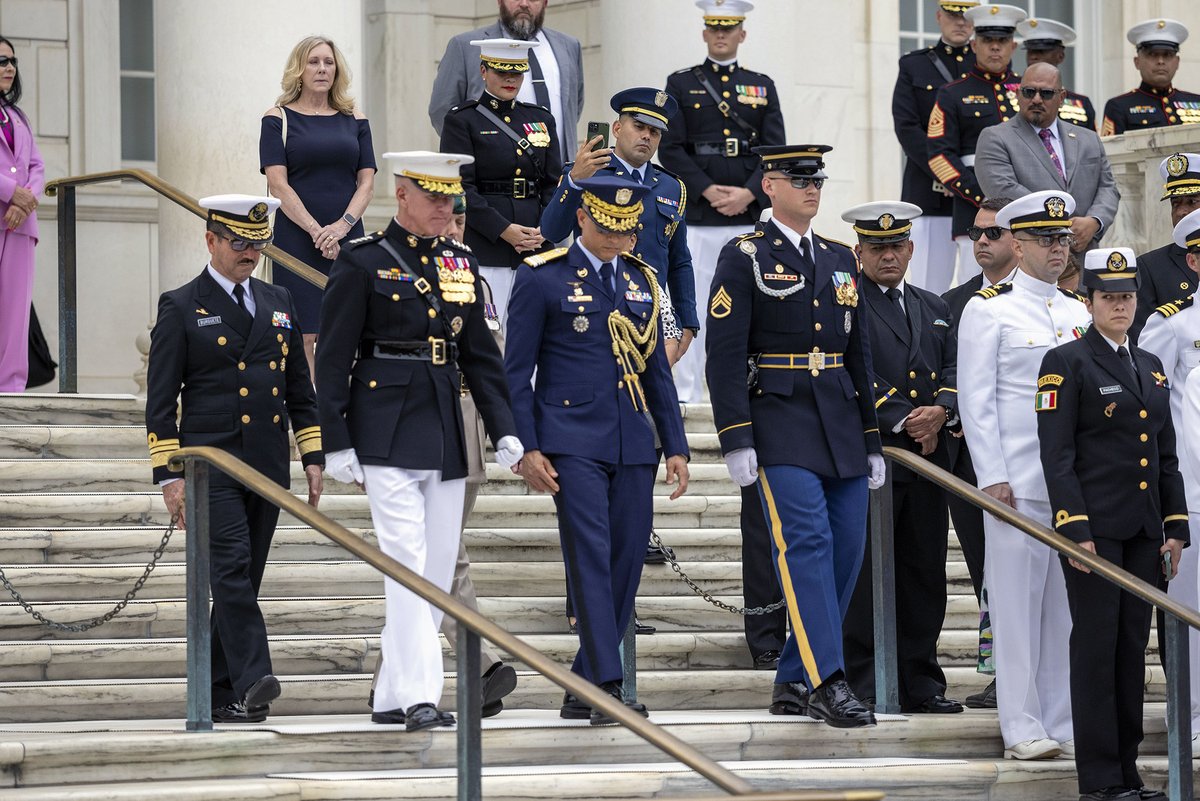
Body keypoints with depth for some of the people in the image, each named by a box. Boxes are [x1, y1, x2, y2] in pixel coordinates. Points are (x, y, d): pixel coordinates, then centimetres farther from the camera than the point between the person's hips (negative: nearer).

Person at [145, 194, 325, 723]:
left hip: (268, 468, 5)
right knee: (231, 567, -18)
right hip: (211, 464, -5)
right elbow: (161, 400, -2)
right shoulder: (181, 308, 0)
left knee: (243, 580, 6)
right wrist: (168, 475, -8)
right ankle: (252, 681, -25)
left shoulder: (278, 304, 15)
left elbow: (300, 389, 20)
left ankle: (219, 695, 12)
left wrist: (313, 457, 12)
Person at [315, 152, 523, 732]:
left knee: (438, 573, 6)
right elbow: (333, 359, -5)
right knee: (408, 566, -14)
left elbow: (480, 355, 16)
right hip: (387, 438, -6)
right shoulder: (363, 264, -4)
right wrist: (337, 444, -9)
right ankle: (419, 697, -17)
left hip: (446, 437, 6)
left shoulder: (460, 263, 12)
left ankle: (391, 697, 15)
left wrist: (504, 431, 6)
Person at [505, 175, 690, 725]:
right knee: (590, 559, -13)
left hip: (633, 446, 6)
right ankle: (606, 687, -17)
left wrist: (676, 447, 13)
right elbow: (516, 372, -2)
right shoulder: (542, 277, -2)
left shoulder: (641, 280, 14)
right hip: (573, 444, -5)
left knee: (627, 563, 3)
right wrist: (527, 449, -9)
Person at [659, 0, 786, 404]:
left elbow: (775, 150, 4)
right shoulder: (681, 84, 6)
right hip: (697, 215, -2)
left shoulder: (762, 86, 12)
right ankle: (687, 396, 1)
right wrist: (708, 191, -13)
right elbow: (671, 148, -3)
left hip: (749, 213, 2)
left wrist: (748, 194, -11)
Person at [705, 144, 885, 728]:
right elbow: (725, 355, -8)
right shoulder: (744, 258, -2)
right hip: (781, 424, -6)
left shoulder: (841, 259, 16)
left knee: (847, 547, 4)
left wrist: (871, 441, 16)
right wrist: (735, 441, -16)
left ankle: (794, 678, 14)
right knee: (807, 542, -15)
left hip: (841, 426, 7)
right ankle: (826, 684, -18)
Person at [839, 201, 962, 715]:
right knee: (865, 573, -5)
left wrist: (940, 411, -9)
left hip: (927, 461, 6)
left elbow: (953, 372, 11)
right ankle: (863, 687, -1)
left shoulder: (933, 308, 20)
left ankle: (921, 683, 12)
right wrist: (905, 423, -15)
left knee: (925, 572, 7)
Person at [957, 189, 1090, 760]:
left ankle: (1063, 723, 11)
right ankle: (1022, 729, -1)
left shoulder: (1079, 312, 16)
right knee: (1018, 603, -4)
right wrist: (992, 477, -12)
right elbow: (976, 401, -6)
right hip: (1017, 482, -6)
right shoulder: (989, 310, -2)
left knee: (1068, 601, 6)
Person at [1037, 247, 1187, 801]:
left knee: (1133, 646, 8)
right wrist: (1075, 528, -16)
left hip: (1142, 531, 6)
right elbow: (1056, 454, -10)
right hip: (1095, 527, -6)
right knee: (1097, 645, -5)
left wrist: (1175, 526, 11)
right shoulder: (1067, 363, -3)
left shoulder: (1151, 367, 16)